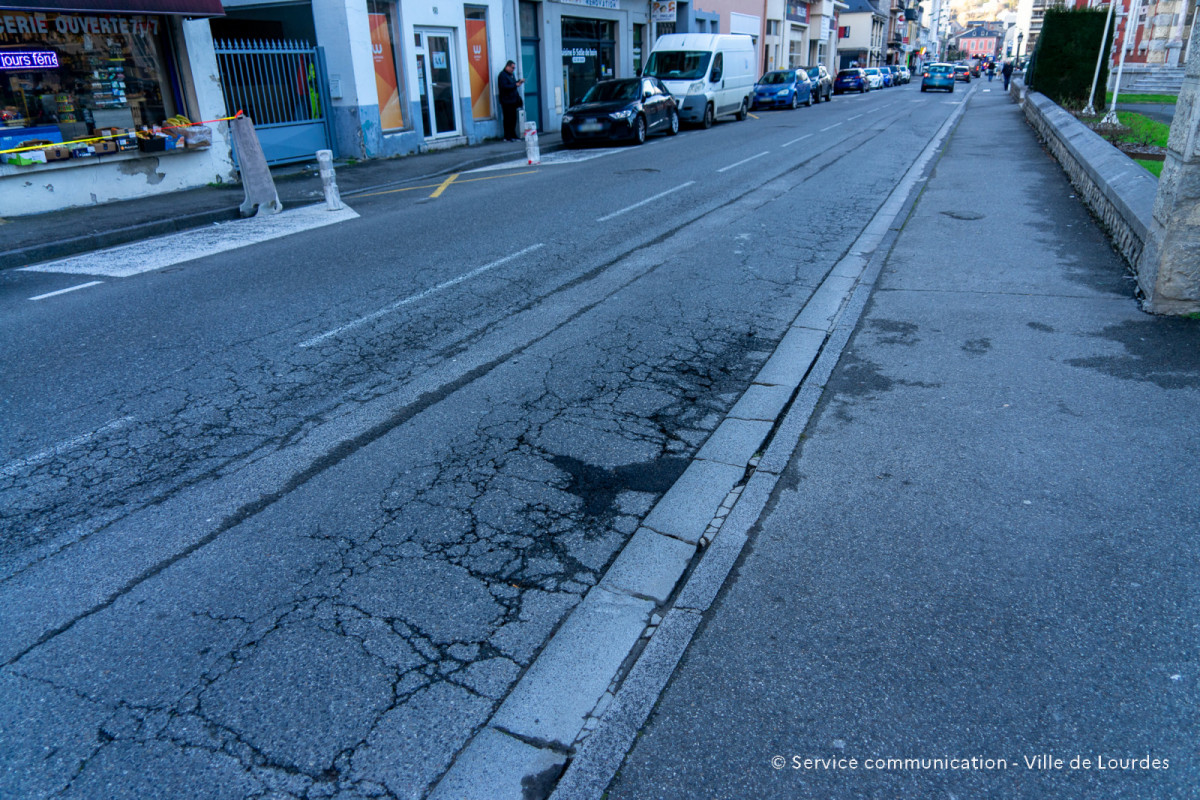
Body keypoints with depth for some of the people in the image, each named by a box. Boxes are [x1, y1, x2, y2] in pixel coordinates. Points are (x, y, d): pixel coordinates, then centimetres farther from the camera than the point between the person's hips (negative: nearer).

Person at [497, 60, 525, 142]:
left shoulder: (511, 74, 16)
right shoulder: (502, 75, -13)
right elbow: (504, 87, -22)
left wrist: (519, 82, 9)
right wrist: (515, 85, -21)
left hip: (513, 100, 9)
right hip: (506, 101, -9)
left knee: (513, 118, 10)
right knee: (508, 119, -5)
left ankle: (513, 135, 17)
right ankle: (507, 137, 1)